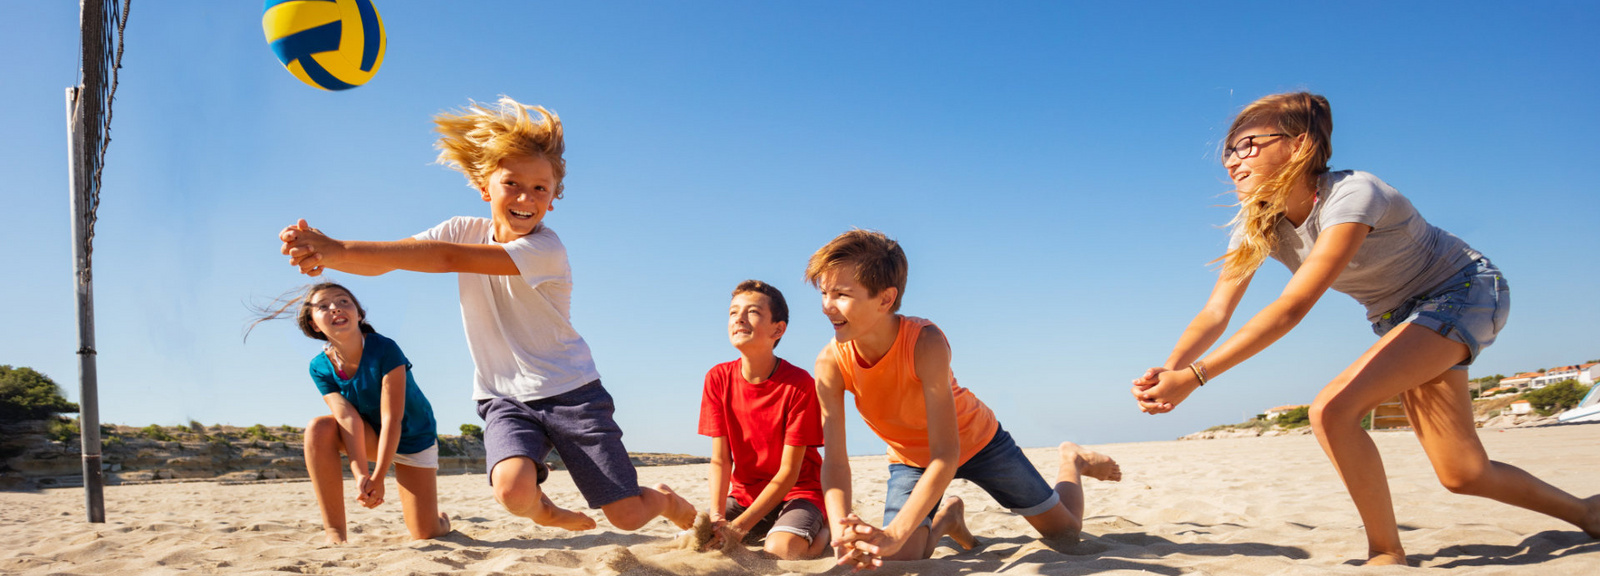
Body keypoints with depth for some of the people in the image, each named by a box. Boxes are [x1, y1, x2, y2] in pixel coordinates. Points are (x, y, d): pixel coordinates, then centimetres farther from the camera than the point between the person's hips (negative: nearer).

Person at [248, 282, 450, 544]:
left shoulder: (385, 349, -27)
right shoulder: (320, 367, -14)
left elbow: (392, 419, -29)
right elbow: (348, 418, -25)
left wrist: (378, 477, -34)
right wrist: (361, 476, -38)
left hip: (412, 437, -3)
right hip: (369, 435, 3)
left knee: (426, 535, -9)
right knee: (318, 428, -30)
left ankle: (438, 516, 33)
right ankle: (334, 533, -23)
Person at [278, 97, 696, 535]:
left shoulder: (545, 248, -19)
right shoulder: (465, 230, -1)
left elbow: (449, 258, -31)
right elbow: (381, 263, -11)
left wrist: (341, 250, -35)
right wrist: (324, 251, -33)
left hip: (569, 390, -3)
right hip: (505, 397, 3)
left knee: (628, 516, -5)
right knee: (513, 490, -27)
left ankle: (668, 501, 33)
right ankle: (545, 512, 11)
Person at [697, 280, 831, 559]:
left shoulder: (799, 383, -20)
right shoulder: (718, 379, -6)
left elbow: (788, 472, -18)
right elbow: (720, 460, -6)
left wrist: (739, 526, -25)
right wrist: (716, 518, -23)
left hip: (797, 492, -4)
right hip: (744, 493, 4)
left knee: (780, 550, -33)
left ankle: (822, 529, 2)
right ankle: (762, 534, 10)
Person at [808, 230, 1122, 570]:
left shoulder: (926, 342, -38)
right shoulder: (831, 363, -27)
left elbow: (945, 455, -41)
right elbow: (834, 461, -28)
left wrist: (894, 533, -51)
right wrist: (844, 535, -45)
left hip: (975, 441, -2)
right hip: (910, 459, 2)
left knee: (1065, 534, 8)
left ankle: (1072, 462, 42)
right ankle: (946, 517, 18)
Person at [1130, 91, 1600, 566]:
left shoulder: (1351, 196, -32)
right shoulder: (1257, 224, -10)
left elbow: (1291, 309, -41)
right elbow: (1215, 314, -19)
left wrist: (1195, 376, -47)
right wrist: (1167, 372, -38)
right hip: (1399, 315, 8)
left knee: (1333, 410, -26)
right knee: (1462, 475, 9)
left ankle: (1387, 553, -9)